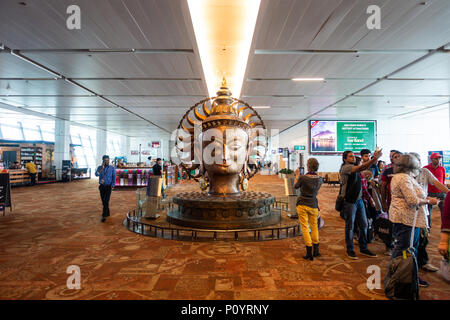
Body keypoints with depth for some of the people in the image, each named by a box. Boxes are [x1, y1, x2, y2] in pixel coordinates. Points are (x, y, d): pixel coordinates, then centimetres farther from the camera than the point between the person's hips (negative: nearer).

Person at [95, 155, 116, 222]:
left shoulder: (112, 168, -2)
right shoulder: (100, 167, 1)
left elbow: (114, 177, -2)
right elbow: (96, 174, -15)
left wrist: (112, 185, -12)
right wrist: (102, 168, -22)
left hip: (108, 186, -3)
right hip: (101, 186, 3)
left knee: (106, 201, -12)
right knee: (103, 201, 10)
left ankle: (104, 216, -9)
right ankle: (107, 213, 27)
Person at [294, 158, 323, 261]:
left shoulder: (303, 177, -14)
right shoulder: (319, 180, -3)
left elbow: (295, 186, 4)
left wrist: (297, 176, 18)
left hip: (302, 205, -4)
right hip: (313, 205, 4)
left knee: (305, 227, 2)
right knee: (314, 227, 18)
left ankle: (309, 253, 3)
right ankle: (316, 251, 28)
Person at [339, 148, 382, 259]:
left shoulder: (354, 167, 16)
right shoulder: (345, 167, -12)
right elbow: (361, 168, -25)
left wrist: (375, 157, -10)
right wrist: (375, 158, -30)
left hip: (359, 200, 8)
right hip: (349, 201, -8)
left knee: (363, 225, 12)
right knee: (349, 226, 3)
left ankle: (363, 248, 25)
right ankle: (350, 250, 16)